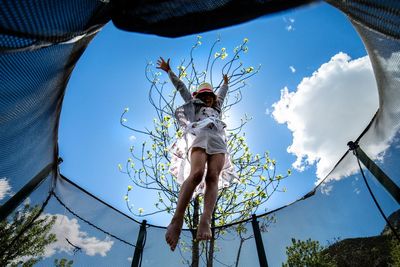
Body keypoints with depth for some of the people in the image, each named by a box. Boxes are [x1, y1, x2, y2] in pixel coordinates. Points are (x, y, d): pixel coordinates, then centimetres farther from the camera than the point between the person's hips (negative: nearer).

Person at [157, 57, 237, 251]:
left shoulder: (216, 109, 42)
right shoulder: (194, 105, 33)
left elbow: (221, 94, 60)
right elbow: (181, 87, 39)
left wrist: (225, 82, 76)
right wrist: (168, 71, 48)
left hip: (218, 140, 4)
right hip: (199, 137, -3)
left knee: (213, 178, -22)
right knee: (197, 173, -30)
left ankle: (205, 222, -37)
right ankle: (177, 221, -34)